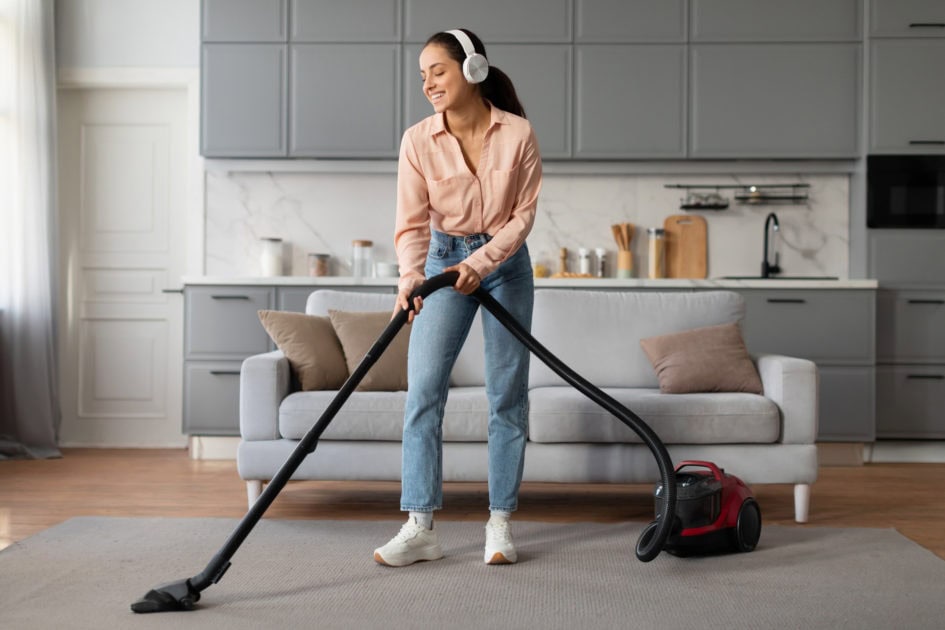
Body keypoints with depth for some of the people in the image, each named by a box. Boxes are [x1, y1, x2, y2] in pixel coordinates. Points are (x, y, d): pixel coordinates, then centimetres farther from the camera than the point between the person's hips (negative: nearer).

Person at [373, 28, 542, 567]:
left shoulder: (518, 134, -14)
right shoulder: (418, 140, -13)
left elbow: (522, 216, -10)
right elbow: (413, 222, -16)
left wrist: (480, 263, -23)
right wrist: (411, 273, -35)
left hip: (505, 264, 0)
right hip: (443, 261, 1)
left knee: (508, 395, 2)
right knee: (423, 391, -8)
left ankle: (500, 523, 12)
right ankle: (421, 528, -4)